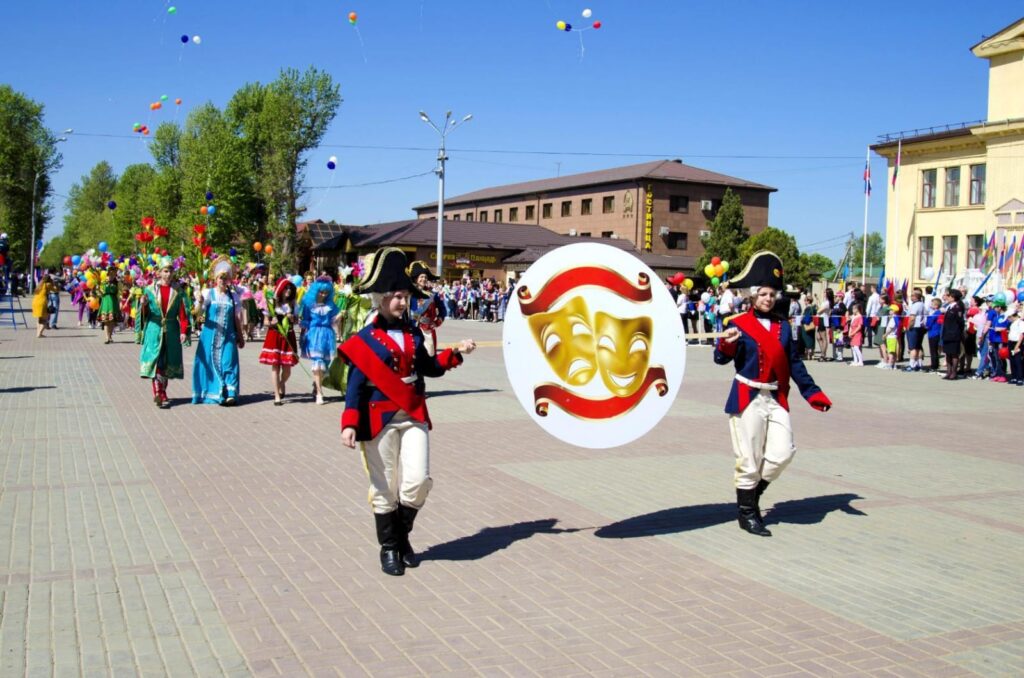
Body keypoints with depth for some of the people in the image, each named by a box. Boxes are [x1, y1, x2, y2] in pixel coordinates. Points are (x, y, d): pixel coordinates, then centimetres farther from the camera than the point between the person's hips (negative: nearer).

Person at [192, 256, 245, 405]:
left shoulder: (233, 296, 7)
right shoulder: (208, 293, 1)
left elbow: (237, 318, 12)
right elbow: (199, 312, -9)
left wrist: (240, 336, 13)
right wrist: (200, 302, -30)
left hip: (228, 336, 1)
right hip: (210, 334, -1)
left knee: (228, 362, -7)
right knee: (210, 362, 2)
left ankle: (230, 394, -10)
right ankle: (210, 393, 13)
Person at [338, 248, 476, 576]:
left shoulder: (413, 333, 8)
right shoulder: (365, 339, -7)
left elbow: (428, 368, 17)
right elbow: (356, 385, -10)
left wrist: (455, 353, 5)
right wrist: (349, 424, -18)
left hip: (414, 416, 4)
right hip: (380, 421, -4)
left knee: (418, 481, -5)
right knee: (385, 488, 5)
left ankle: (402, 536, 20)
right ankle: (388, 548, 22)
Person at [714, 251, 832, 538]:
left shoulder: (783, 326, 12)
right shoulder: (739, 324, -3)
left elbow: (794, 363, 15)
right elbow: (722, 358, -12)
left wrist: (812, 393, 8)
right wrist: (726, 345, -35)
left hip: (776, 399, 5)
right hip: (748, 398, -5)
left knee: (783, 453, -3)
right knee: (749, 459, -1)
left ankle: (753, 492, 21)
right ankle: (747, 513, 14)